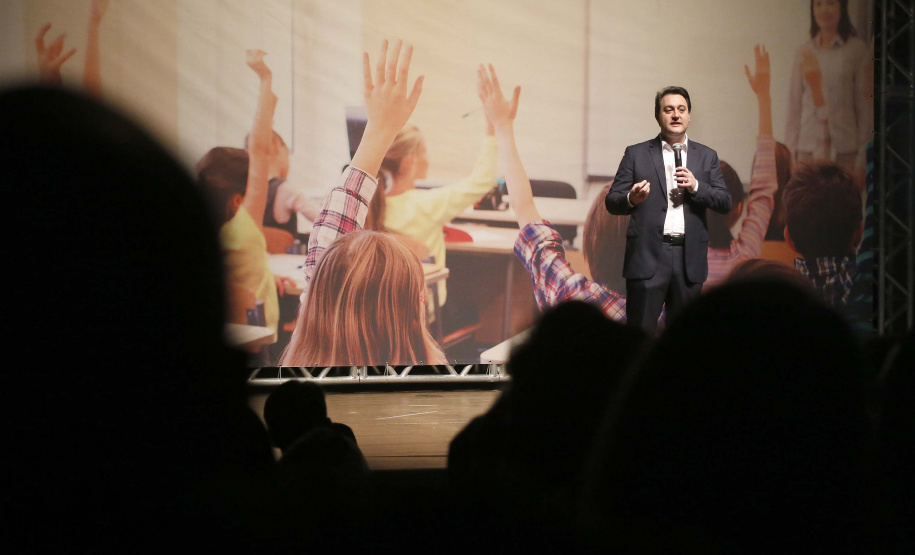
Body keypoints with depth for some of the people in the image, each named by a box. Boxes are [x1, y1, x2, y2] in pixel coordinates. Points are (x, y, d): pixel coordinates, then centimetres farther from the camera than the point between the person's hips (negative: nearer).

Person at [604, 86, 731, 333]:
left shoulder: (707, 157, 13)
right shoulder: (636, 154, 7)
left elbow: (725, 204, 7)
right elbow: (612, 201, 4)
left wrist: (696, 187, -10)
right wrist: (632, 199, -18)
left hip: (689, 258, 2)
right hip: (648, 256, -2)